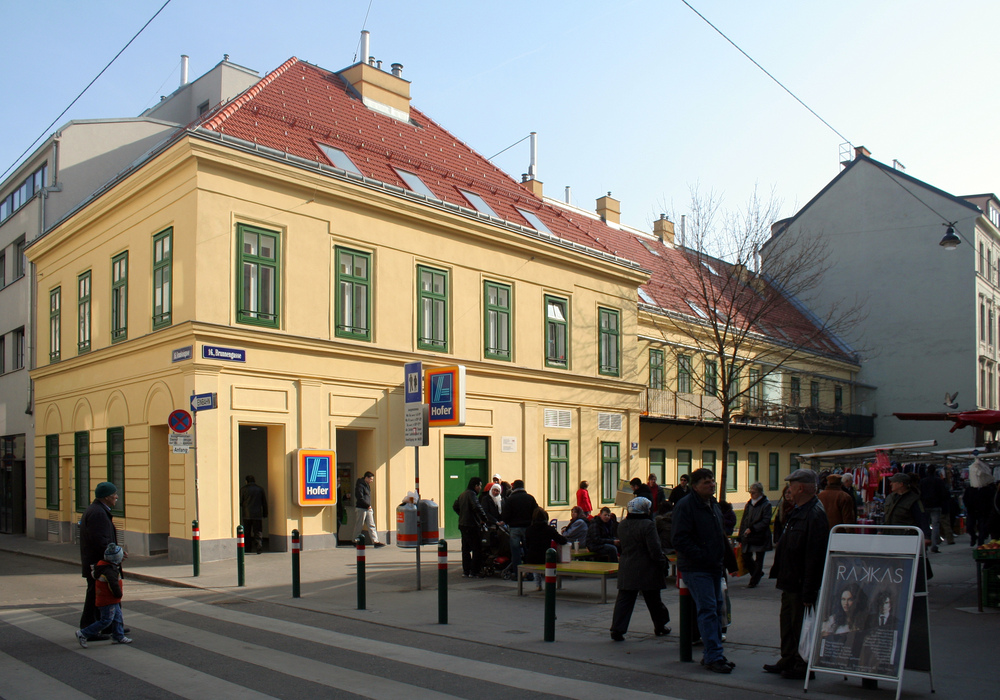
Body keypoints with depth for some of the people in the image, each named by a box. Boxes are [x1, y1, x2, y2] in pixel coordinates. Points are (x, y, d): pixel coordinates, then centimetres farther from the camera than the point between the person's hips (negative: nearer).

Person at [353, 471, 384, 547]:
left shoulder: (367, 485, 16)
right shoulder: (360, 485, -13)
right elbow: (360, 498, -19)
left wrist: (369, 506, 11)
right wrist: (368, 505, -14)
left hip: (368, 508, 9)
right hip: (361, 508, -9)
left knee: (371, 525, 3)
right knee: (359, 526, 2)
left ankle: (375, 541, 0)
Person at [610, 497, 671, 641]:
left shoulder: (622, 525, 6)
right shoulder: (647, 525, -16)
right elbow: (655, 549, -16)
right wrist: (662, 562, -4)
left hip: (626, 569, 5)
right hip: (646, 570, -5)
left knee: (624, 599, 4)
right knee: (653, 599, 12)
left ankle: (617, 629, -3)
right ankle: (660, 626, 27)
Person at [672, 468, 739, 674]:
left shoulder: (714, 506, 16)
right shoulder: (685, 506, -13)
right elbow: (680, 540, -20)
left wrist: (725, 559, 16)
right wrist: (702, 556, -23)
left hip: (714, 566, 9)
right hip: (696, 569, -9)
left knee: (718, 609, 11)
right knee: (708, 609, -10)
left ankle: (712, 654, 20)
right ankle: (713, 656, -4)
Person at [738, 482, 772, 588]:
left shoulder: (766, 504, -7)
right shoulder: (748, 504, 12)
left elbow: (766, 521, -14)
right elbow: (743, 521, 15)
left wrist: (752, 529, -20)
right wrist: (741, 537, 11)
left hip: (760, 537, -6)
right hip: (748, 537, 6)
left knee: (758, 559, 1)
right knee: (746, 558, 6)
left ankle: (754, 581, 12)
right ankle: (758, 573, 30)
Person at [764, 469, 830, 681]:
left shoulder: (814, 515, -23)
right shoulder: (798, 511, 12)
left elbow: (814, 557, -26)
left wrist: (808, 592, -25)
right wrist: (779, 572, 19)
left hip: (801, 584, -10)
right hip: (790, 580, 10)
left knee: (801, 625, 2)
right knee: (787, 621, 19)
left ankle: (804, 665, 16)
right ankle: (788, 661, 31)